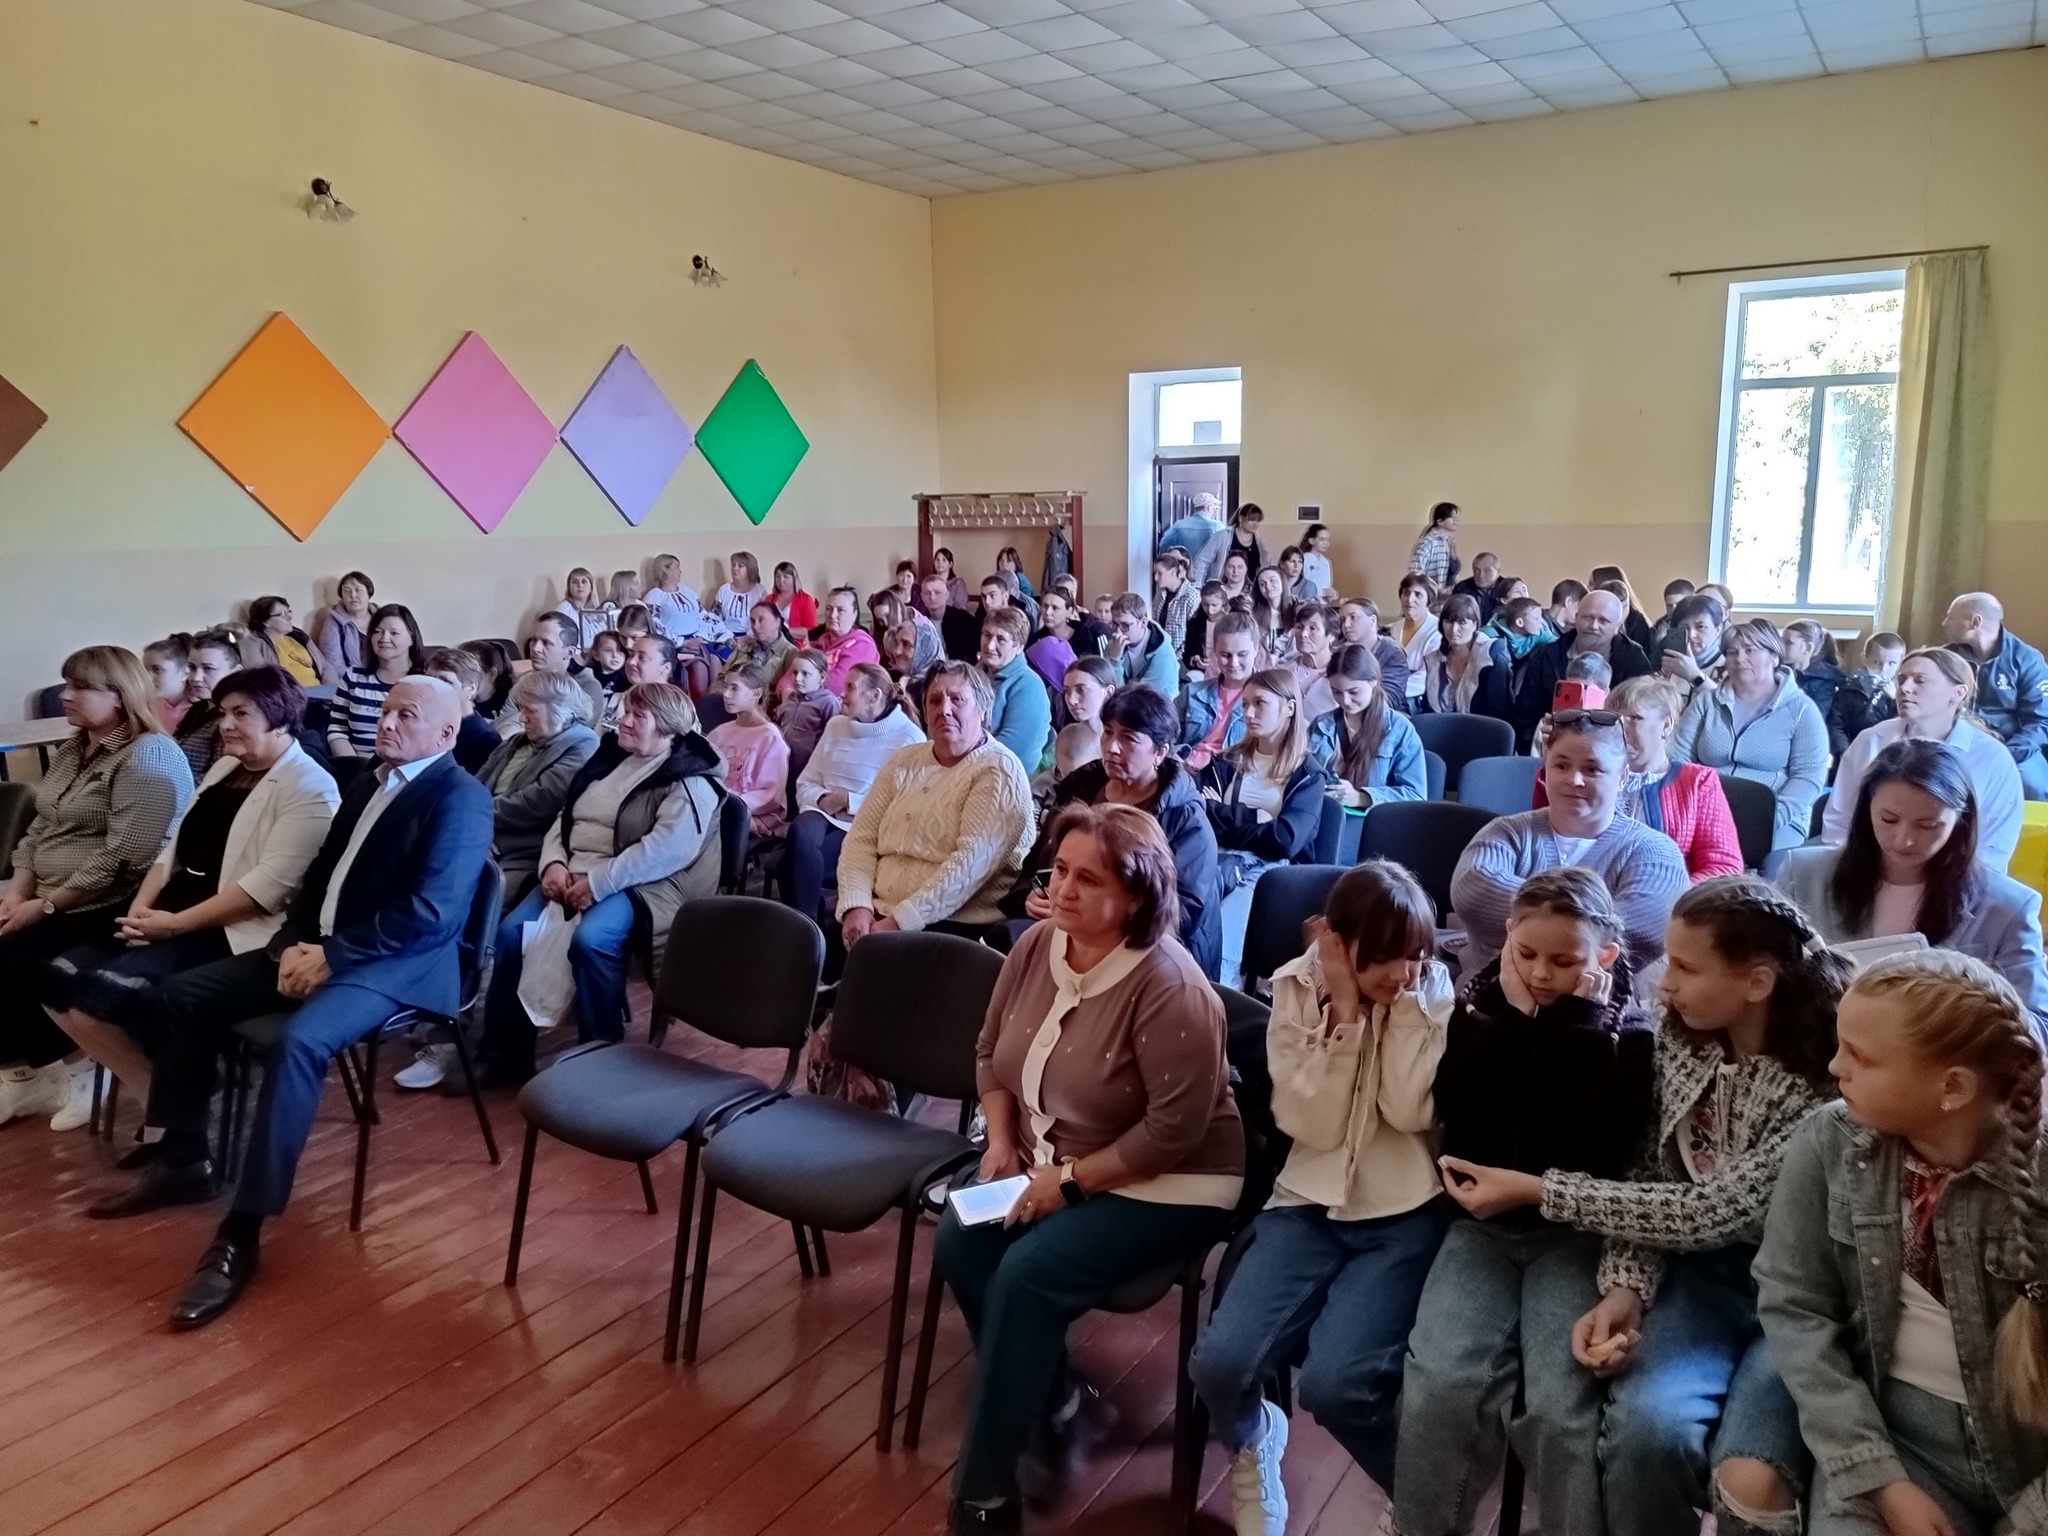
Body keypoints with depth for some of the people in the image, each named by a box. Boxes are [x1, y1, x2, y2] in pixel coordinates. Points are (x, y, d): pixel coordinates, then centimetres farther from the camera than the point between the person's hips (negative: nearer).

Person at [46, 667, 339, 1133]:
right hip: (168, 920, 9)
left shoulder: (308, 788, -10)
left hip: (232, 934, -9)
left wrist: (176, 923, -19)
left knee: (109, 991, -24)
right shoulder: (224, 768, 18)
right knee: (62, 980, -5)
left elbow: (269, 885, -20)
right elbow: (175, 848, 17)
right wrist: (141, 907, -1)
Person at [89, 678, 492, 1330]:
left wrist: (330, 956, -19)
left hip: (398, 963, -9)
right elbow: (319, 874, 17)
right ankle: (182, 1164, 15)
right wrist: (294, 943, -1)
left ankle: (242, 1232, -25)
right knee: (183, 994, 4)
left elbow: (429, 913, -22)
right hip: (323, 947, 10)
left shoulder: (461, 798, -12)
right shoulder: (366, 784, 17)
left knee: (297, 1042, -33)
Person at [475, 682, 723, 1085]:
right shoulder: (608, 758, 19)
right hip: (572, 876, 7)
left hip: (639, 886, -7)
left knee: (589, 940, -34)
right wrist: (554, 864, -4)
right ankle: (503, 1051, -3)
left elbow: (668, 848, -21)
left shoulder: (690, 780, -7)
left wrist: (599, 882, -24)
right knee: (512, 931, -15)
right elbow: (564, 818, 18)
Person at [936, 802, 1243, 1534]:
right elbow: (991, 1053, 9)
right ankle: (1050, 1397, 9)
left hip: (1165, 1187, -7)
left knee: (1028, 1275, -23)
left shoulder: (1168, 988, -26)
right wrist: (1002, 1142, -5)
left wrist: (1071, 1180, -20)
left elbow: (1176, 1129, -25)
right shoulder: (1035, 946, -4)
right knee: (958, 1241, -13)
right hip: (1050, 1167, 7)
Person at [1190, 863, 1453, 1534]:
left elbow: (1410, 1112, -16)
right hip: (1311, 1201, 2)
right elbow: (1314, 1125, -10)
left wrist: (1401, 1004, -17)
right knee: (1219, 1362, -17)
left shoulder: (1432, 991, -5)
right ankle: (1251, 1442, 21)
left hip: (1405, 1212, -2)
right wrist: (1344, 1010, -18)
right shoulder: (1295, 989, -3)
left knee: (1333, 1381, -23)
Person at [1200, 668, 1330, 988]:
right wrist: (1253, 819, -7)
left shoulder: (1308, 775, 10)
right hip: (1216, 861, 3)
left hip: (1266, 872, -3)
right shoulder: (1227, 761, 21)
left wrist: (1221, 813, -1)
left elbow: (1285, 841, -6)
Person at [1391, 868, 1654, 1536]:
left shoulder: (1626, 1034, -2)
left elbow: (1599, 1151, -18)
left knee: (1560, 1407, -24)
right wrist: (1512, 1018, -15)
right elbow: (1457, 1116, -10)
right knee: (1439, 1387, -21)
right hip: (1482, 1224, 2)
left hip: (1573, 1233, -1)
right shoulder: (1483, 1003, 3)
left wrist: (1576, 1023, -17)